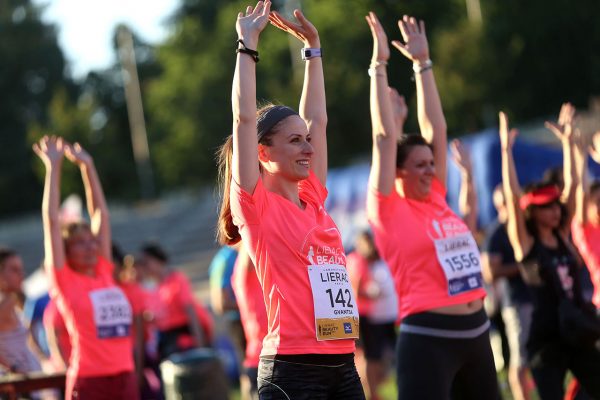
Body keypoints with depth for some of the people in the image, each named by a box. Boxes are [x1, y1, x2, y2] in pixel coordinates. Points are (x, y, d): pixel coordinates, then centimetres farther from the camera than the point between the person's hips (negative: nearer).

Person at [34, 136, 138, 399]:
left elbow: (101, 215, 18)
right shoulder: (64, 281, -1)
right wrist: (53, 166, 0)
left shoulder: (104, 274, 11)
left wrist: (87, 166, 19)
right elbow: (51, 220, -3)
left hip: (125, 378, 6)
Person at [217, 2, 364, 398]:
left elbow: (317, 119, 22)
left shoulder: (313, 202, 14)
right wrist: (248, 44, -3)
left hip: (343, 365, 7)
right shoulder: (256, 207, -3)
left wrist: (313, 46, 24)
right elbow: (245, 118, -9)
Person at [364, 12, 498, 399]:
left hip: (476, 331, 8)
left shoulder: (436, 200, 12)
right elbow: (385, 137, -8)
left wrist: (423, 62, 18)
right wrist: (379, 65, -4)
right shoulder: (389, 210, -4)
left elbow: (436, 128, 17)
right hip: (428, 336, -8)